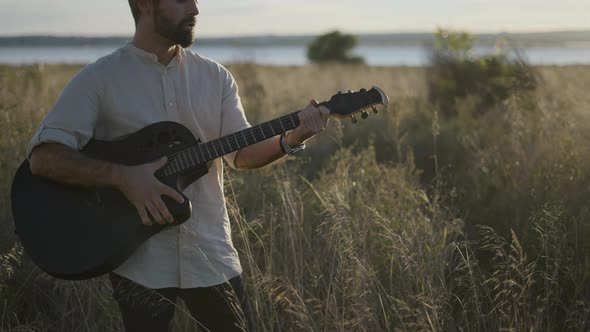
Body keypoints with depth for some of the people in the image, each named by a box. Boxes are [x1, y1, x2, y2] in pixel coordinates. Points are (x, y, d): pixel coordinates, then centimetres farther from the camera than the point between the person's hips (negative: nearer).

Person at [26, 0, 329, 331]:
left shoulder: (215, 76, 6)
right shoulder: (98, 79, -7)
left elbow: (242, 152, 4)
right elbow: (43, 157, -14)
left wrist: (291, 139, -15)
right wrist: (123, 176, -25)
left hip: (211, 254, 3)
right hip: (138, 261, -3)